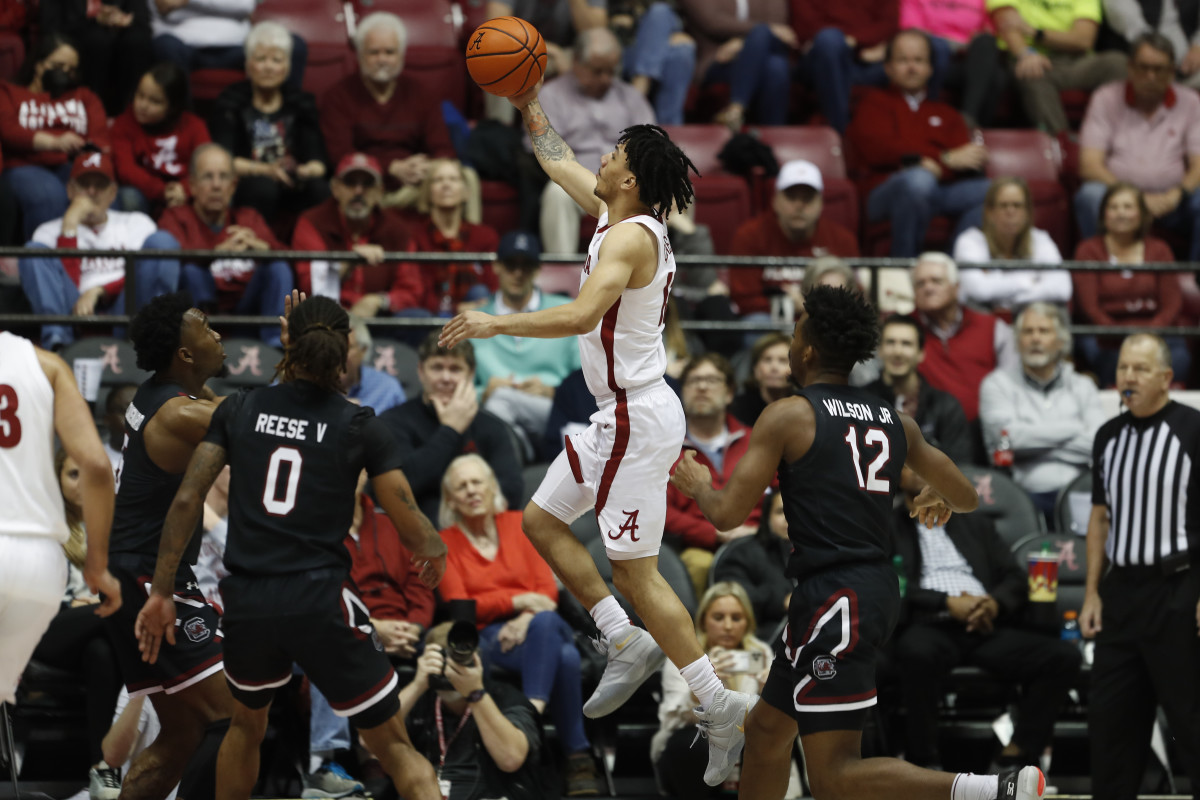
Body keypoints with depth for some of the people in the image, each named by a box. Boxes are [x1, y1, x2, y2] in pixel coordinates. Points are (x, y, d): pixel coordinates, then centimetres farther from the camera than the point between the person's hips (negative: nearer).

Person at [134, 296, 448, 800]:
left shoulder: (238, 411, 5)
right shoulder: (359, 427, -1)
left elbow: (187, 500, 0)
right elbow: (411, 526, -1)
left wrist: (161, 593, 5)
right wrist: (436, 552, 22)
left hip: (246, 603, 3)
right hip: (320, 604, -3)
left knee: (246, 724, 32)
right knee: (394, 746, 3)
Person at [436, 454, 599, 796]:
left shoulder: (519, 524, 17)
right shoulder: (446, 543, 12)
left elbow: (547, 589, 9)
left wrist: (527, 618, -14)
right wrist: (518, 600, -11)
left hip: (533, 625, 2)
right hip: (489, 637, -2)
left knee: (545, 622, -39)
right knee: (563, 656, -36)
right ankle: (577, 755, -37)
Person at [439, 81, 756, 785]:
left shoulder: (630, 236, -20)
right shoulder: (621, 216, 8)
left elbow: (583, 315, -35)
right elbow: (560, 162, 26)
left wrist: (497, 324, -30)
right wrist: (529, 105, 26)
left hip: (637, 418, -10)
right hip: (622, 414, 10)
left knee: (635, 569, -9)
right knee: (542, 520, 18)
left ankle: (720, 705, -7)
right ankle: (628, 644, 16)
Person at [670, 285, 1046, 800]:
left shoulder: (787, 416, -7)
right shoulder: (894, 422, 11)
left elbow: (729, 514, -9)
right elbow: (966, 497, 18)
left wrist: (697, 486, 14)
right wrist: (938, 498, 42)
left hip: (832, 597, -8)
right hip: (878, 588, 8)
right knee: (765, 729, 22)